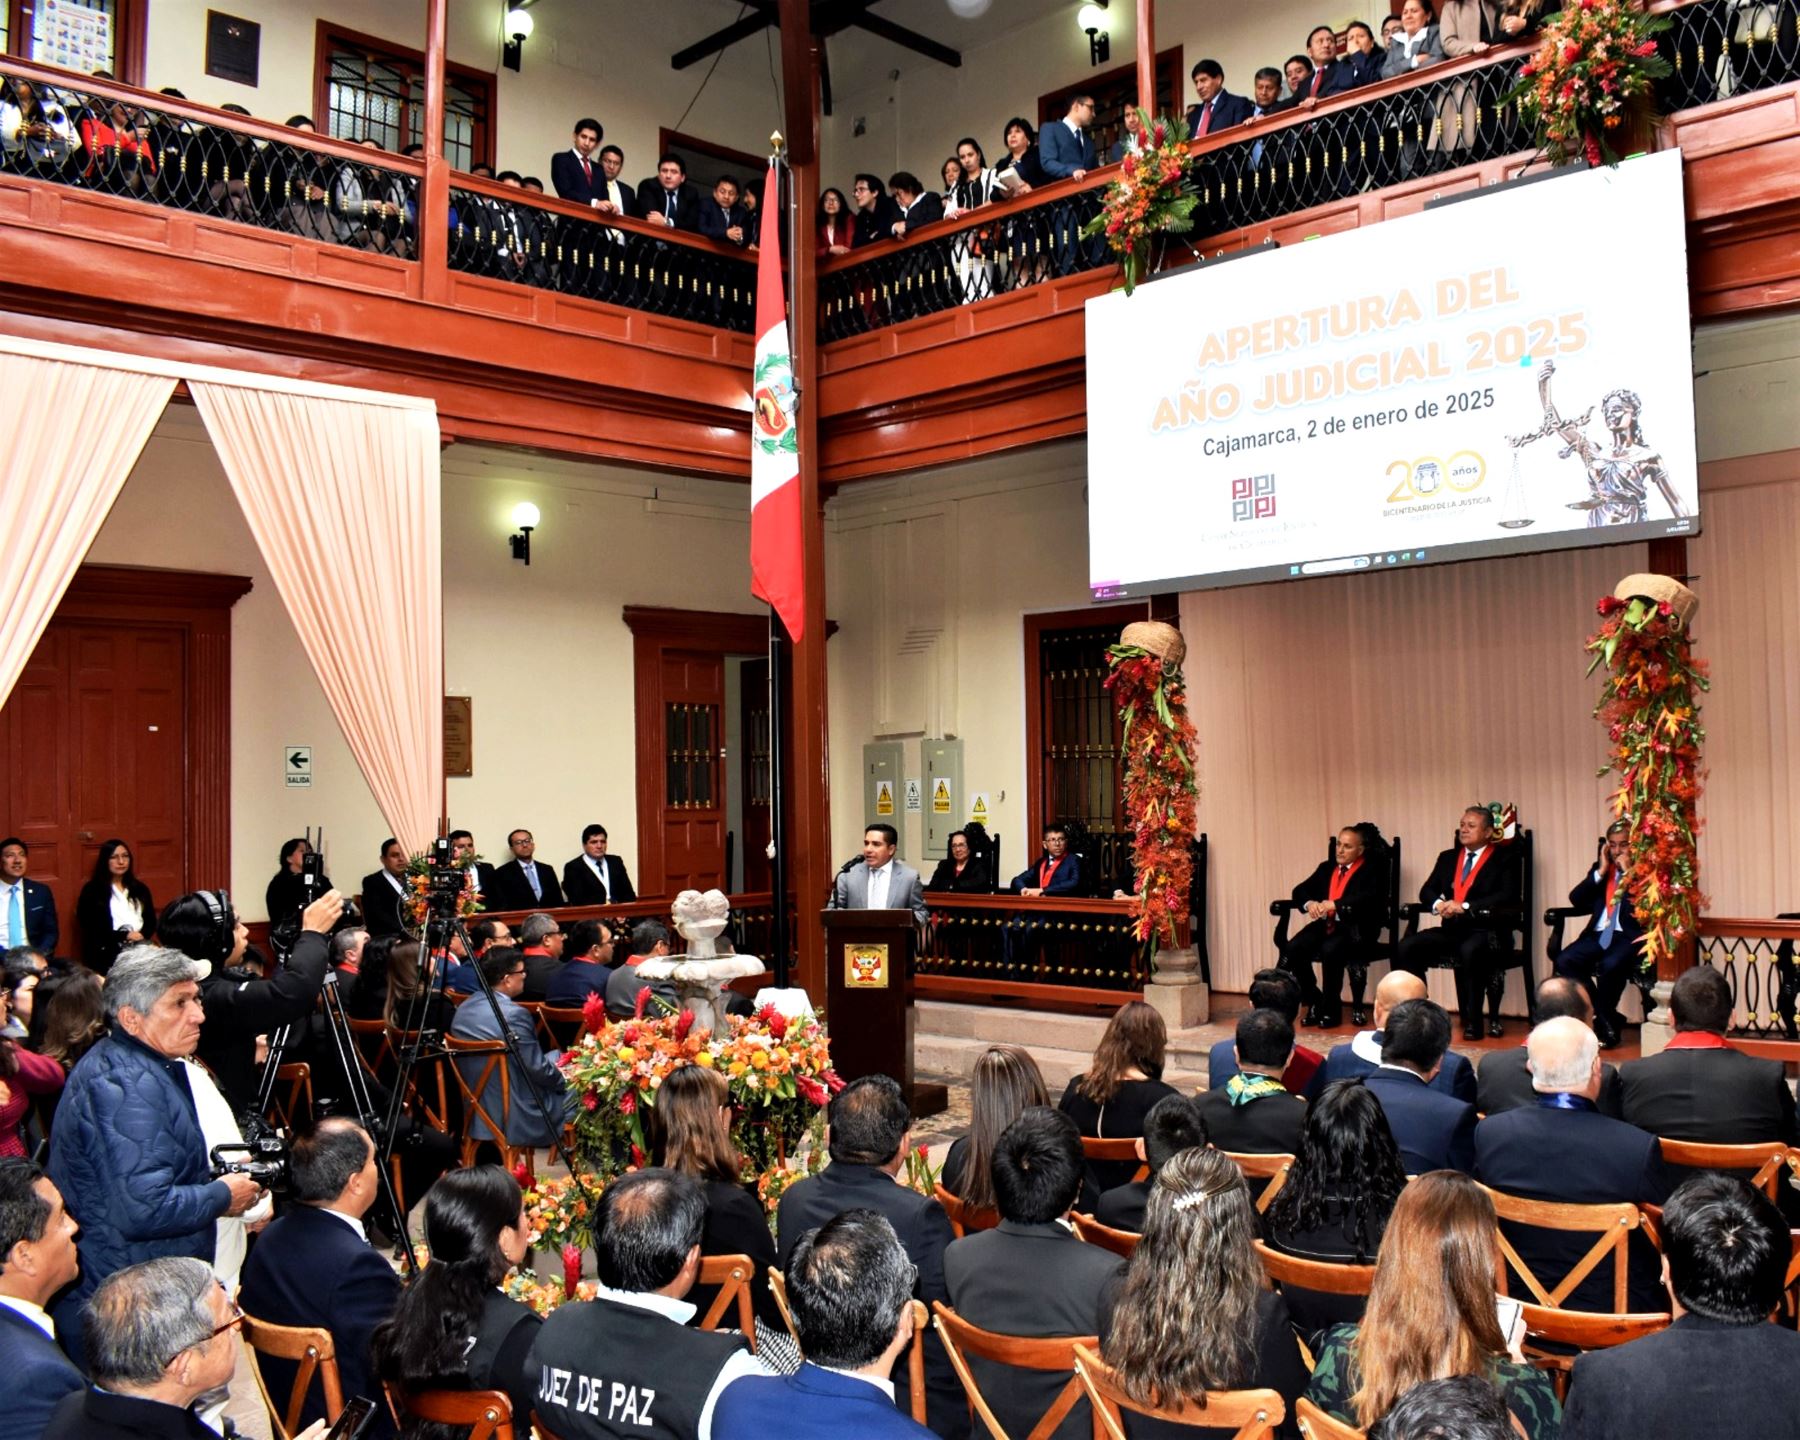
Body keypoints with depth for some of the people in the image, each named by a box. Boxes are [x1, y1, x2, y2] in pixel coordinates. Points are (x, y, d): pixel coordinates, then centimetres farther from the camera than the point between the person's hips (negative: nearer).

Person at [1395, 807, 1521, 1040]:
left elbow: (1508, 897, -11)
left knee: (1469, 951, -39)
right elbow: (1426, 891, 17)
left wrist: (1465, 906, -19)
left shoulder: (1504, 858, 3)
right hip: (1451, 929, 5)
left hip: (1485, 931, -5)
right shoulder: (1448, 858, 20)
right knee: (1407, 946, -19)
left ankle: (1472, 1021, -25)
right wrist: (1438, 903, -8)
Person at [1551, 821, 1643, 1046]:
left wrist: (1628, 871, -11)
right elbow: (1576, 899, 8)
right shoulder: (1601, 868, 19)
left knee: (1610, 965, -35)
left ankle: (1604, 1022, -9)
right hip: (1599, 934, 5)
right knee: (1565, 960, -20)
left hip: (1630, 936, -5)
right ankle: (1608, 1019, -8)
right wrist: (1601, 871, 2)